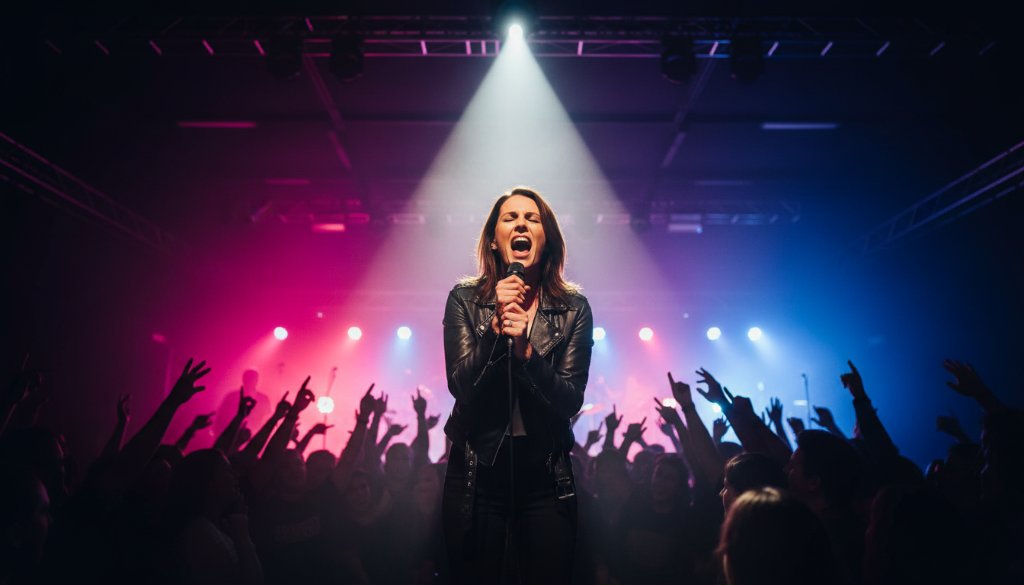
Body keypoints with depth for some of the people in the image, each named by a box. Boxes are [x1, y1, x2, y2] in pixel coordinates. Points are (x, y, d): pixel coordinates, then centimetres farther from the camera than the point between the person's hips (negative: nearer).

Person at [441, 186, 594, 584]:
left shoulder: (574, 308, -1)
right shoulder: (464, 299, -2)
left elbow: (570, 402, -7)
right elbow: (461, 387, -11)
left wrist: (525, 349, -22)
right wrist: (497, 324, -22)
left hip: (545, 477, 1)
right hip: (476, 473, 0)